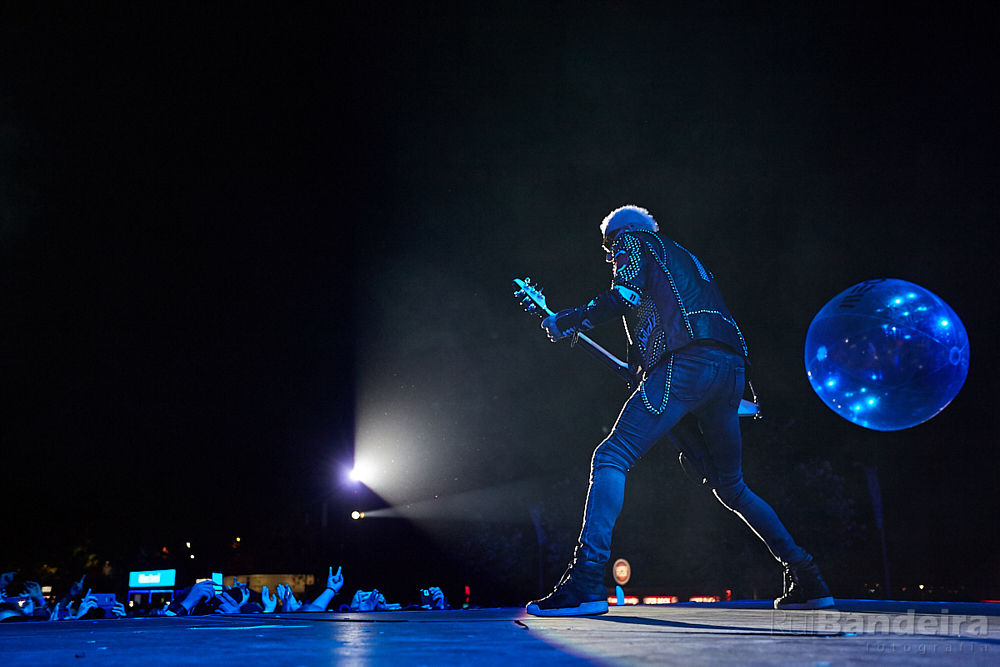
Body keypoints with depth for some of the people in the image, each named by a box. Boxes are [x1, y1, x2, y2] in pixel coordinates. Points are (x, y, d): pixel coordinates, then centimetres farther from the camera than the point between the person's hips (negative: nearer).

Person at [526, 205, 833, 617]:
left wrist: (569, 322, 5)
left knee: (612, 457, -11)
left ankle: (587, 582, -23)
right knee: (730, 485, 20)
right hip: (733, 367, 8)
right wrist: (641, 361, 36)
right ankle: (806, 580, 18)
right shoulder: (686, 259, 37)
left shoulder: (633, 240, 15)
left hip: (687, 362, -8)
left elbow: (626, 294, -5)